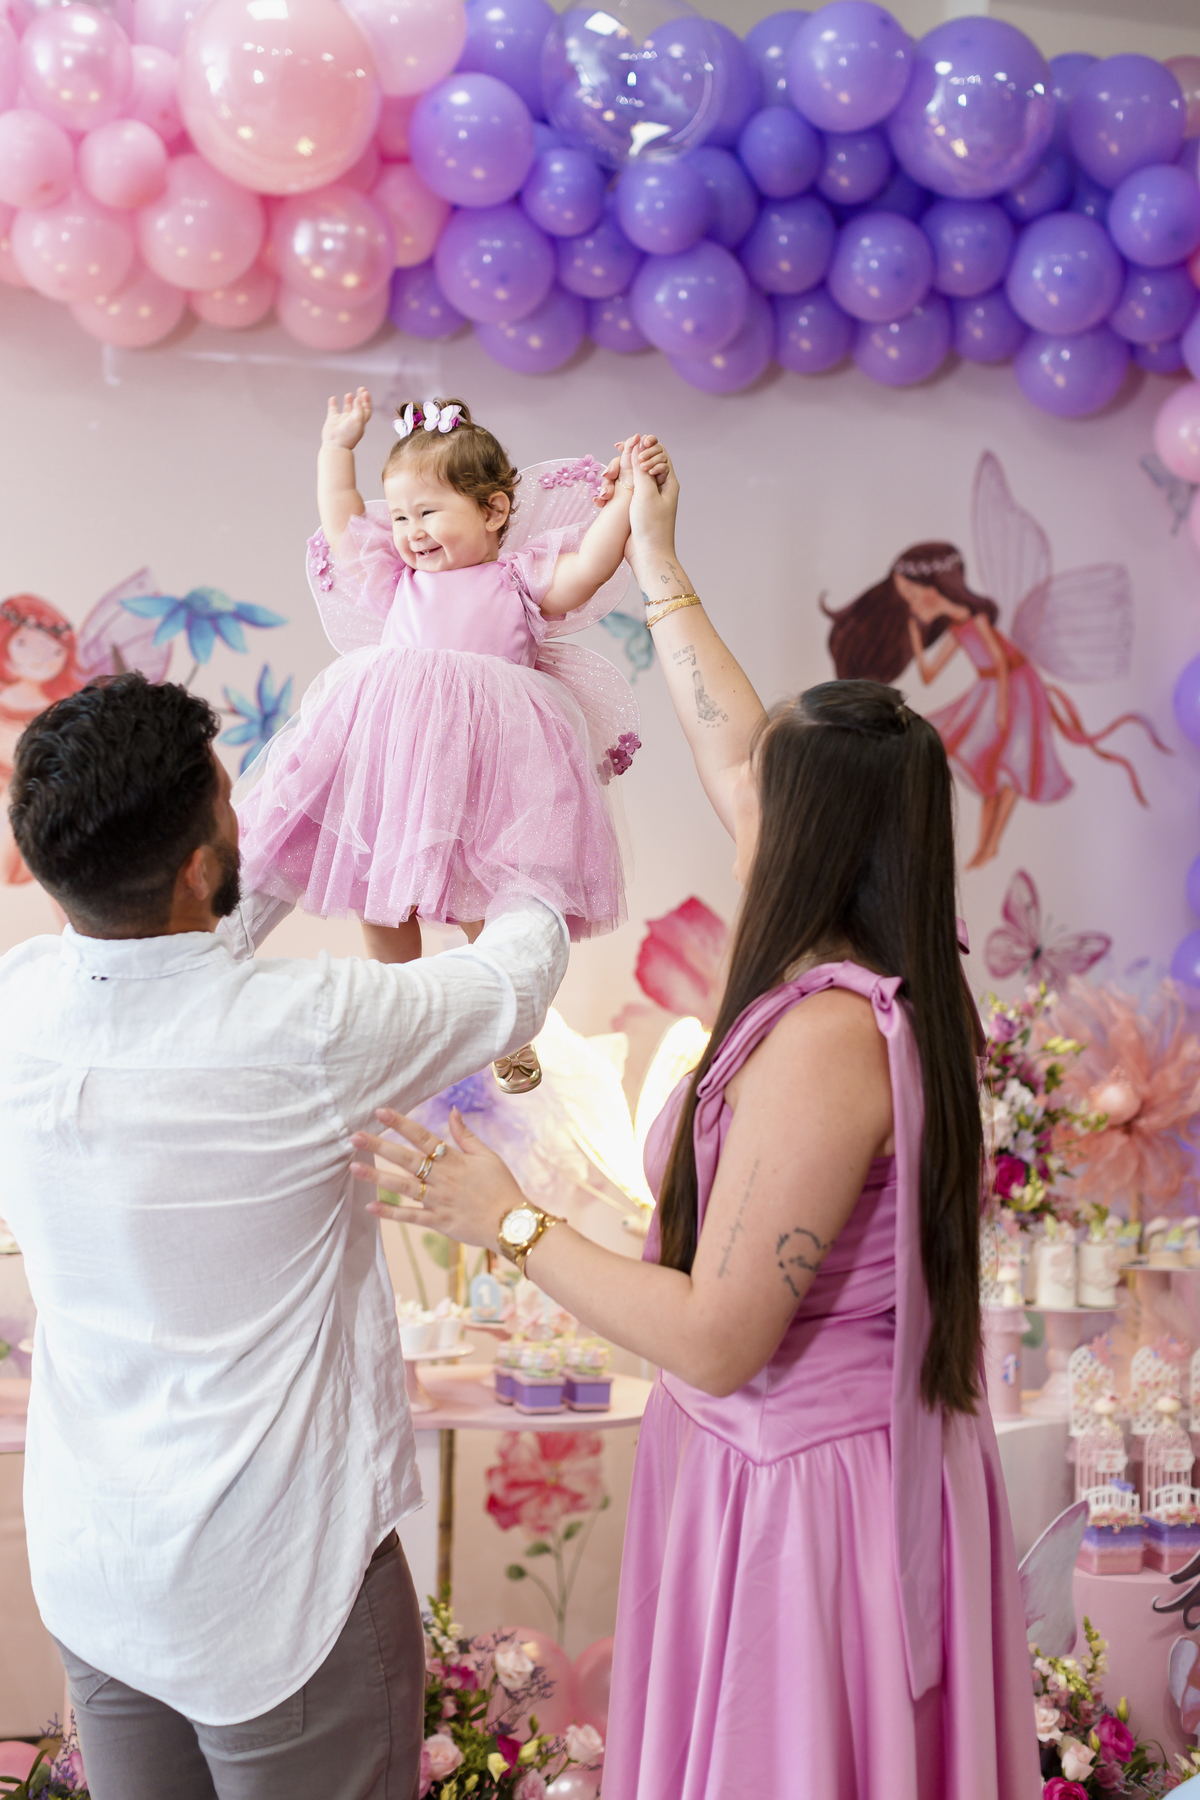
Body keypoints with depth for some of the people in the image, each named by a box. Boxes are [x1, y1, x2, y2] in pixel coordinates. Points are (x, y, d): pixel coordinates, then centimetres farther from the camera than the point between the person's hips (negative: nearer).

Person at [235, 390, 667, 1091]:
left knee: (490, 915, -1)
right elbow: (340, 520, 30)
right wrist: (338, 447, 31)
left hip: (479, 763, -4)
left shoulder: (519, 581, 9)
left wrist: (627, 496, -12)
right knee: (382, 903, 10)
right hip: (388, 757, 4)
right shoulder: (396, 579, 22)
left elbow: (591, 563, -4)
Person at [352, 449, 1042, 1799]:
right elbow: (733, 754, 10)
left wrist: (506, 1223, -20)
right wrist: (659, 572, 19)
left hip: (798, 1485, -8)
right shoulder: (881, 979, -4)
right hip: (877, 1445, 8)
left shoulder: (822, 1039, -30)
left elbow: (715, 1341, -27)